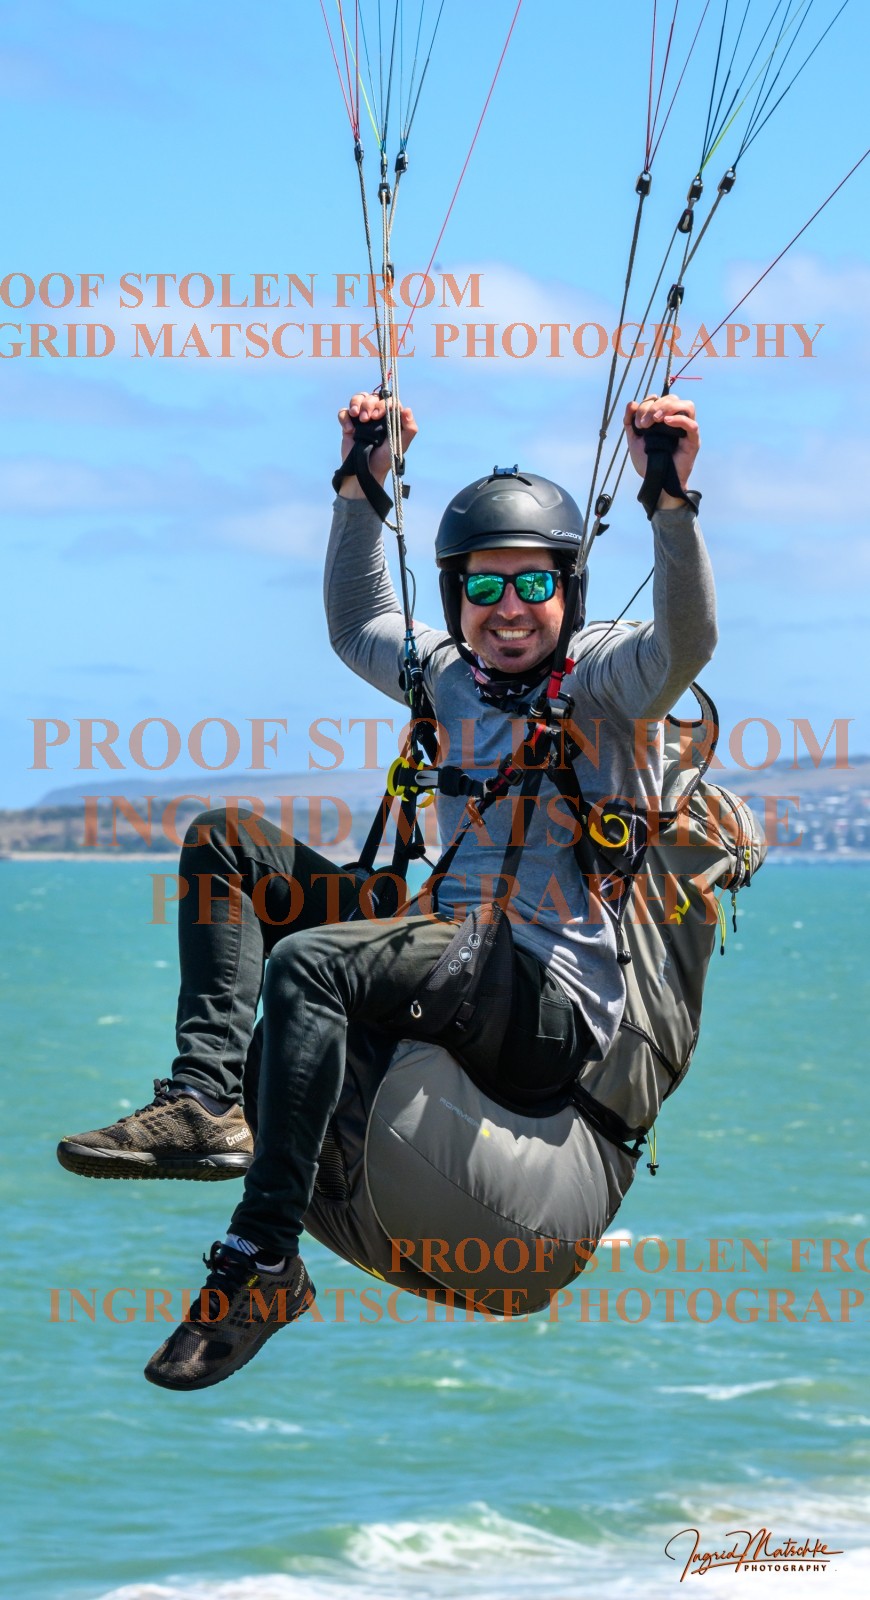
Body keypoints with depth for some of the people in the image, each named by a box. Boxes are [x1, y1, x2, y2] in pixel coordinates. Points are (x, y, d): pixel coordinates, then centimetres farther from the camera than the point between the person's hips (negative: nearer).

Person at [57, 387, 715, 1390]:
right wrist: (363, 490, 28)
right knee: (224, 843, 2)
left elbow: (686, 643, -23)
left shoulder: (602, 673, -1)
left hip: (558, 1000, -8)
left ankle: (263, 1264, -29)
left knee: (306, 963, -32)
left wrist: (670, 499, -34)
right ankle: (206, 1103, -16)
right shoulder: (454, 676, 18)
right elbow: (356, 626, 36)